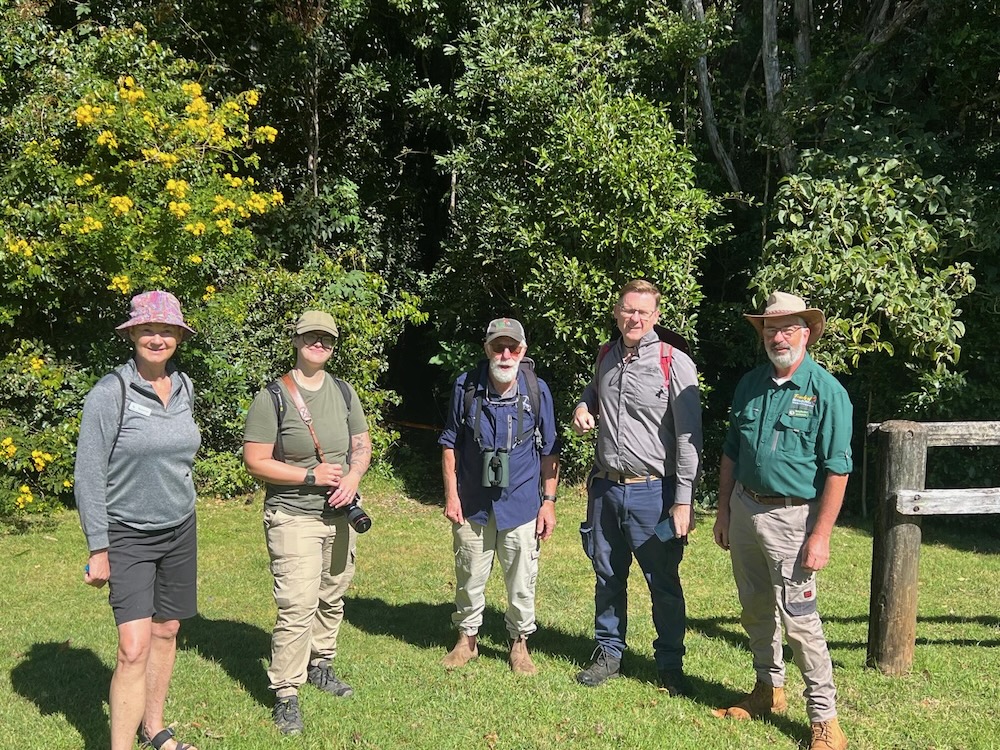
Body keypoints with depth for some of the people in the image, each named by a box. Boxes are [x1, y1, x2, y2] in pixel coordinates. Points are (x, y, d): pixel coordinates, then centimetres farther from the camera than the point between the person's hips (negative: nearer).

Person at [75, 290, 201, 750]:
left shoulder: (184, 387, 3)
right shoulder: (110, 393, -15)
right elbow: (88, 477, -13)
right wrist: (98, 549, -13)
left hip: (180, 531, 6)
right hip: (127, 537, -5)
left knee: (166, 632, 13)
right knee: (135, 648, -12)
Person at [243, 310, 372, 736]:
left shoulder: (343, 393, 9)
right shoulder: (273, 397, -9)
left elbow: (362, 444, 14)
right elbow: (255, 462, -12)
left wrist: (352, 477, -7)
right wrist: (312, 476, -17)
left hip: (340, 515, 6)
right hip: (293, 518, -6)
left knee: (331, 600, 16)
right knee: (297, 607, -10)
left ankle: (320, 666, 36)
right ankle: (286, 696, 1)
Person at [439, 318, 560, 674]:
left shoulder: (537, 391, -7)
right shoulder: (466, 387, -6)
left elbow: (549, 451, 2)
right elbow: (450, 444, 4)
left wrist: (549, 501, 0)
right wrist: (451, 494, -1)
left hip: (521, 504, -1)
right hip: (473, 503, 1)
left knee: (521, 580, 9)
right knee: (469, 577, 13)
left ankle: (520, 642, 29)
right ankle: (467, 638, 33)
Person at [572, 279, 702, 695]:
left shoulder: (675, 363, -10)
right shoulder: (606, 355, 7)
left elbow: (688, 438, -11)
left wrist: (683, 500, -15)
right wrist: (584, 406, 4)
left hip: (652, 491, -5)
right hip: (605, 487, 5)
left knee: (663, 583, 6)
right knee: (608, 577, 15)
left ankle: (670, 664, 23)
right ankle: (609, 653, 31)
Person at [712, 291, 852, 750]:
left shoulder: (826, 391, -11)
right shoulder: (750, 385, 7)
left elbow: (837, 469, -13)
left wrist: (821, 536, -17)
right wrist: (723, 511, 12)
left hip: (791, 515, -6)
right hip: (744, 507, 6)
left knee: (798, 618, -4)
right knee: (756, 610, 16)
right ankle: (768, 690, 33)